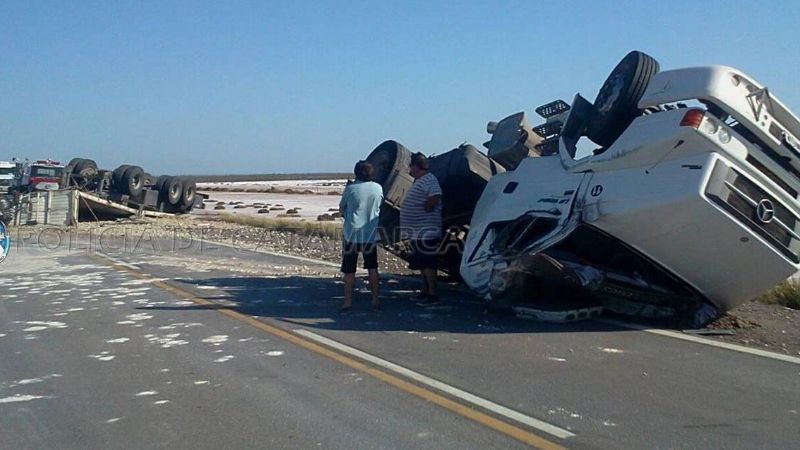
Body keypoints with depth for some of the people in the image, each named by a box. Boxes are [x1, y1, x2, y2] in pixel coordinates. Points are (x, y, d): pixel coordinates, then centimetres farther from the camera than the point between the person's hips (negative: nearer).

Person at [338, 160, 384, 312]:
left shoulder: (350, 189, -9)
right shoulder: (378, 188, -1)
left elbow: (342, 209, 3)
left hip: (352, 233, -2)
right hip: (371, 234, 3)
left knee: (349, 270, 6)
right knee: (372, 268, 13)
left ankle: (348, 302, 7)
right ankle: (375, 300, 14)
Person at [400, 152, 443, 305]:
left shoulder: (429, 180, -15)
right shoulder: (419, 181, 18)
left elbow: (435, 198, -29)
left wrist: (425, 209, -18)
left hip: (426, 232, -11)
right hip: (418, 232, 11)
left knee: (427, 264, -7)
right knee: (422, 264, 16)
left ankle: (432, 295, -2)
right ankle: (425, 291, 25)